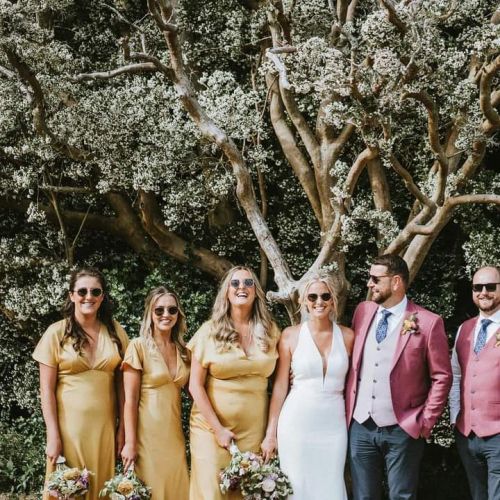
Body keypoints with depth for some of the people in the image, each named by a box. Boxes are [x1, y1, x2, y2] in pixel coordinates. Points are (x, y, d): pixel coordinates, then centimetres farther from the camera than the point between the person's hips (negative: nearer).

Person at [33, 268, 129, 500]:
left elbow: (121, 383, 8)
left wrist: (123, 427, 3)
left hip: (105, 427, 2)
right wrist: (53, 435, -10)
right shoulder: (56, 333, -3)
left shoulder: (115, 331, 5)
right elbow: (46, 390, -4)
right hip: (68, 426, -2)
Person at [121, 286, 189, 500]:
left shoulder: (183, 350, 8)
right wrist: (130, 442, -14)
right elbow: (130, 399, -10)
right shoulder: (139, 346, -8)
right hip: (148, 433, -5)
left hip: (174, 433, 5)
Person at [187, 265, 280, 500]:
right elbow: (196, 385, -4)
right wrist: (218, 429, -9)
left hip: (254, 430, 2)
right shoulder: (209, 331, -3)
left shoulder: (270, 331, 4)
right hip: (212, 427, -2)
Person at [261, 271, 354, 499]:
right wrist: (271, 432, -1)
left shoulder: (347, 336, 2)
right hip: (296, 423, -1)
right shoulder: (291, 335, -1)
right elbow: (280, 385, 1)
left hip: (333, 426, 1)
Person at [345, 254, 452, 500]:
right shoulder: (363, 311, 5)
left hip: (402, 430, -4)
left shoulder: (428, 323, -9)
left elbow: (442, 377, -5)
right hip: (360, 426, 4)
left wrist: (425, 422, -7)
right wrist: (348, 409, 8)